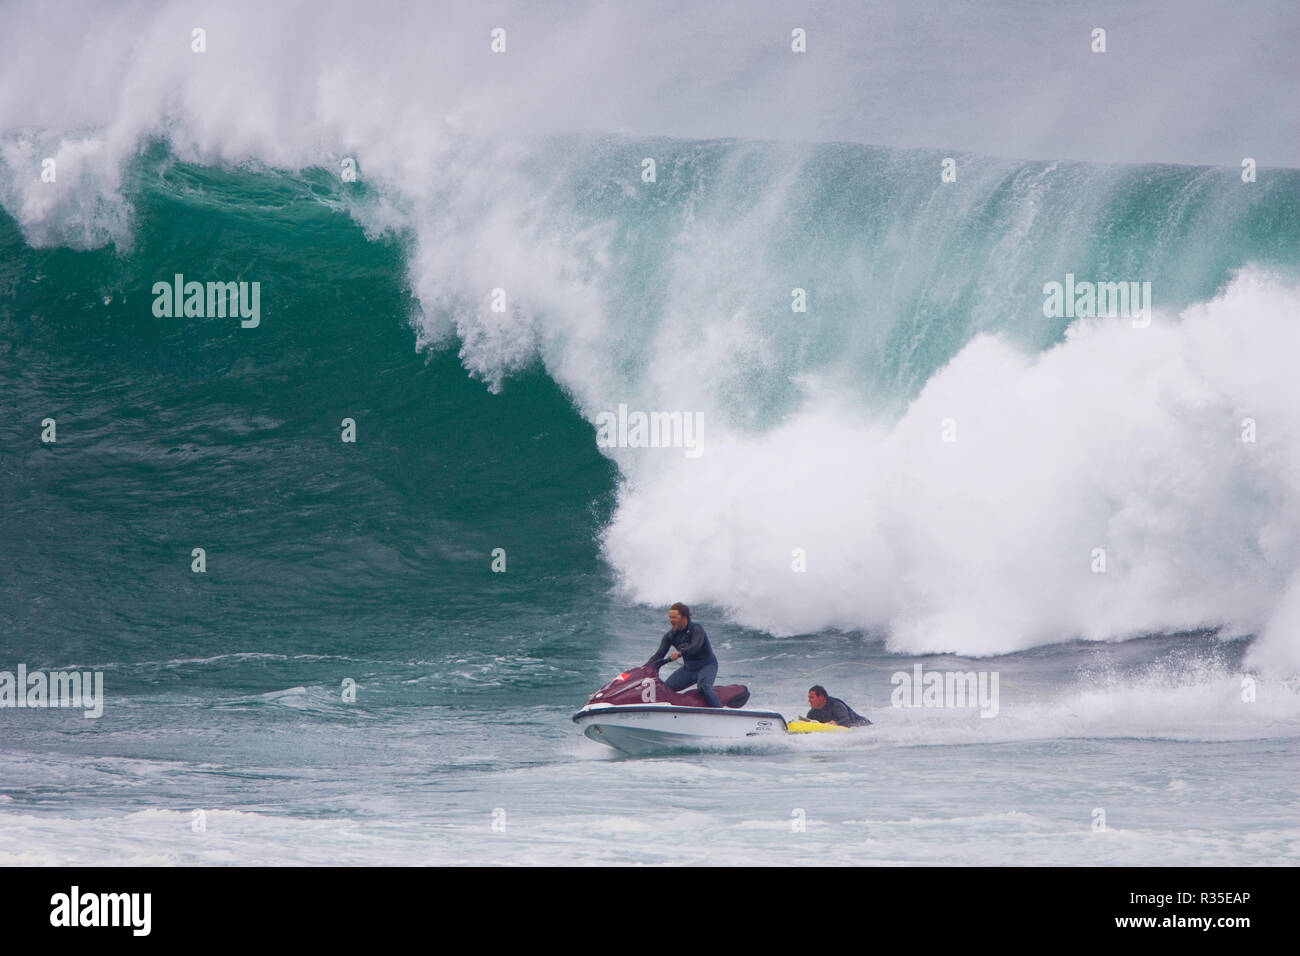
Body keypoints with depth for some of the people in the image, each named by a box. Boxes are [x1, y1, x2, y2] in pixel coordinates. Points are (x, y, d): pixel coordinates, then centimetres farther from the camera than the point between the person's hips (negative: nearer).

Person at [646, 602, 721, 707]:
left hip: (707, 666, -7)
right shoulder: (670, 636, 0)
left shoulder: (696, 629, -18)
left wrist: (679, 653, -53)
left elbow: (696, 647, -37)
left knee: (704, 687, -34)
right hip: (688, 668, 7)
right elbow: (659, 654, -1)